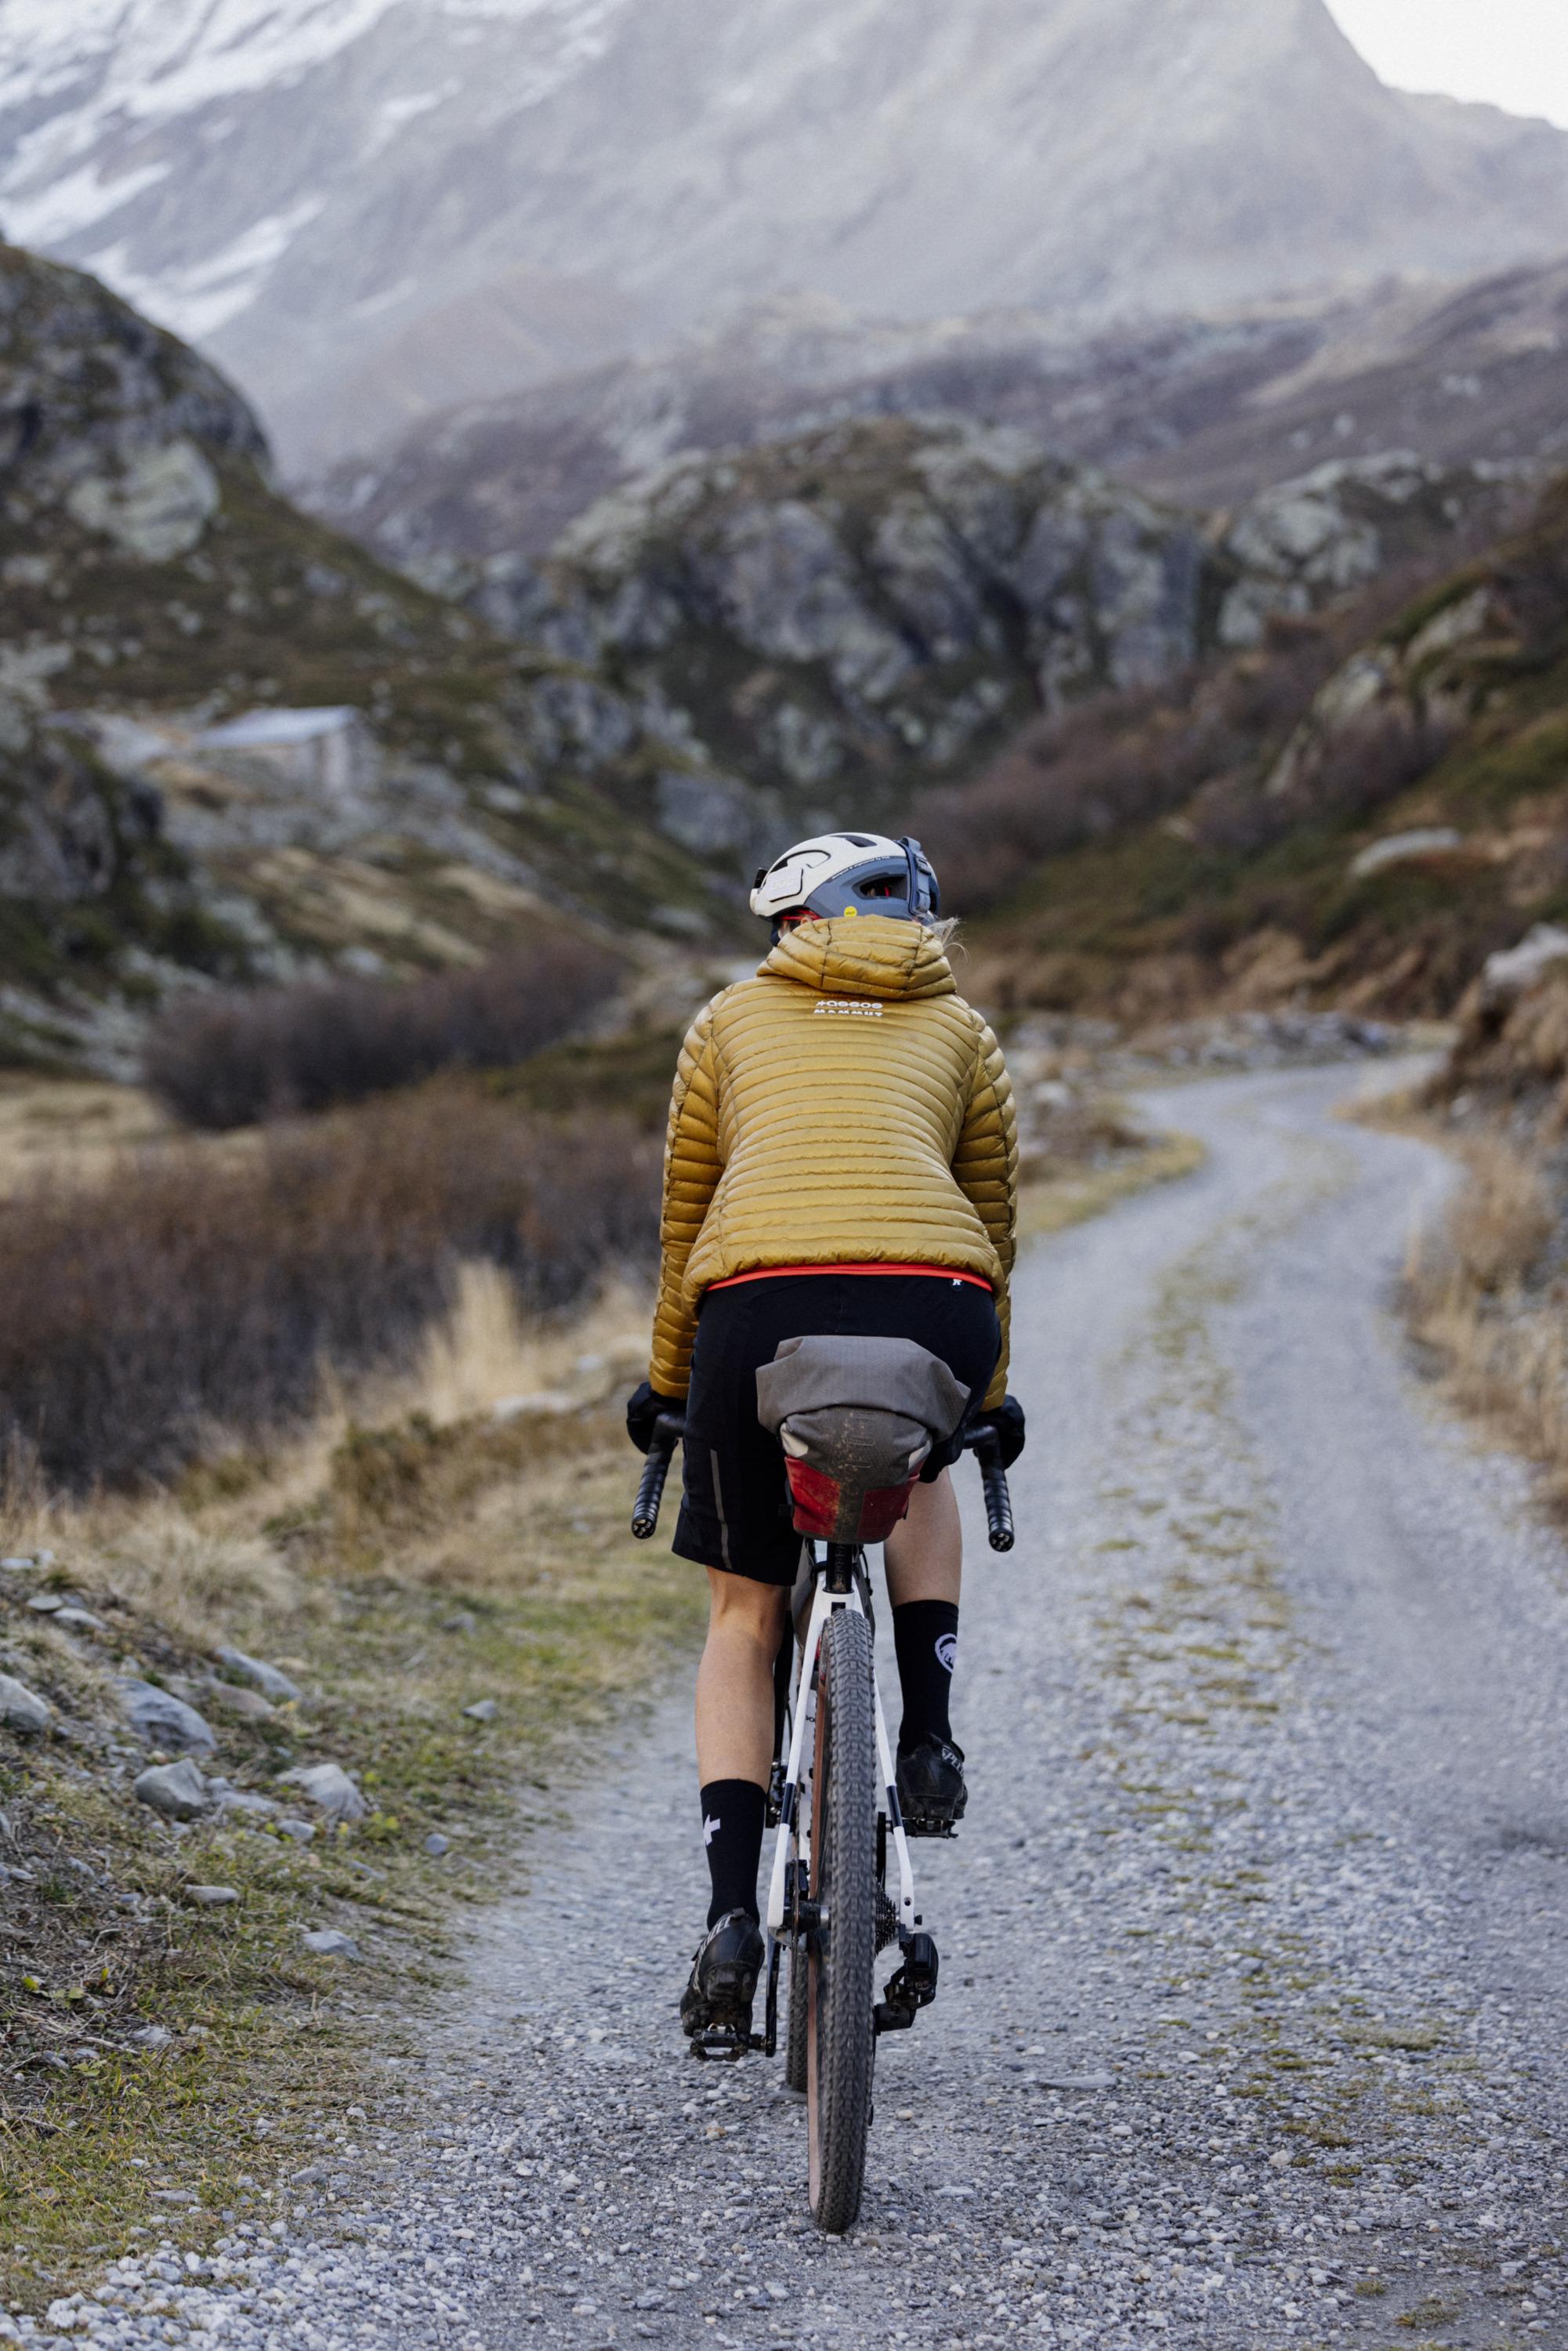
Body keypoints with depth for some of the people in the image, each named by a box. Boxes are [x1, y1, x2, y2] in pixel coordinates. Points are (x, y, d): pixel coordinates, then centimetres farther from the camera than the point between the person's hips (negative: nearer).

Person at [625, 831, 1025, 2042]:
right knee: (921, 1471, 37)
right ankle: (930, 1735, 19)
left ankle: (733, 1913, 4)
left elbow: (685, 1222, 30)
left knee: (744, 1614, 16)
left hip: (761, 1303, -1)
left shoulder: (733, 1019, 26)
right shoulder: (959, 1030, 26)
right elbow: (993, 1223, 32)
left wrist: (664, 1385, 41)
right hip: (933, 1301, 1)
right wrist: (990, 1396, 44)